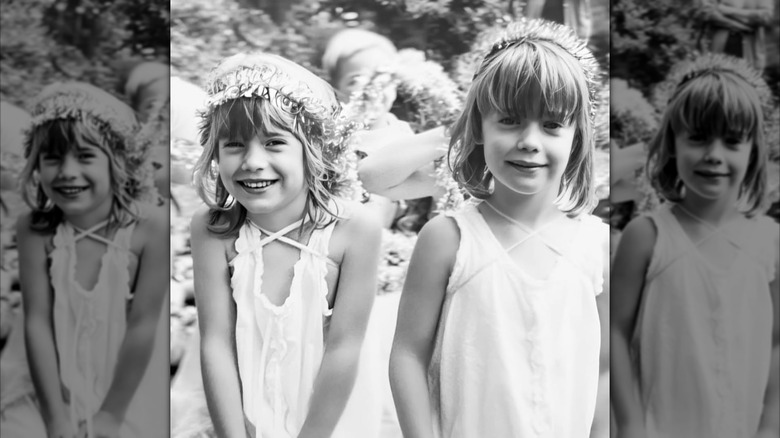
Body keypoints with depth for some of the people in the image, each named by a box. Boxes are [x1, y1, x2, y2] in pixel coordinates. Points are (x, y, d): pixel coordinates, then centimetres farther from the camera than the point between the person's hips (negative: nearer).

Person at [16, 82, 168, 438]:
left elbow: (143, 325, -17)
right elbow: (37, 322, -13)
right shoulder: (35, 230, -15)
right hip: (66, 389, 1)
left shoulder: (150, 226, -22)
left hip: (132, 392, -1)